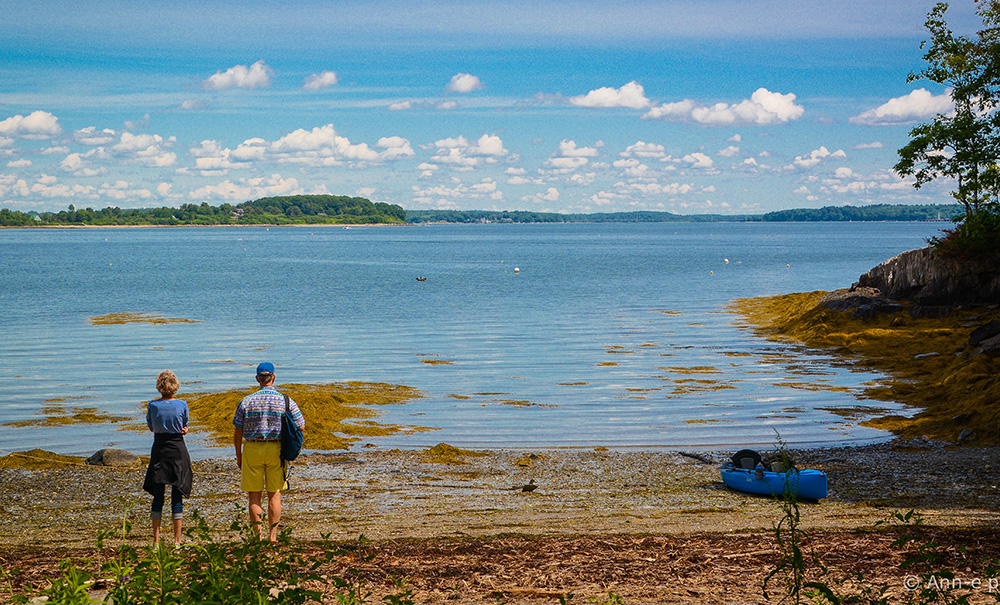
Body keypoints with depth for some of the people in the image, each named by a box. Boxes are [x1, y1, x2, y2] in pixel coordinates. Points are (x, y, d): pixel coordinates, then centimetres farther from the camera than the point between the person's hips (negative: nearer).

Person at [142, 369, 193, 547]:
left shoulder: (152, 405, -2)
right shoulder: (182, 405, -5)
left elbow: (151, 427, 12)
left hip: (159, 449, 1)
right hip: (178, 449, -1)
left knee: (158, 495, 6)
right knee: (177, 495, 3)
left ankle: (156, 540, 5)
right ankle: (177, 540, 3)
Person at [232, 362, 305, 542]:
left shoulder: (246, 402, -3)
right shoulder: (286, 402, -4)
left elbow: (237, 431, 1)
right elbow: (300, 426, 0)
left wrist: (238, 456, 11)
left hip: (252, 450, 0)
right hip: (277, 451, 1)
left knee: (254, 495, 6)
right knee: (274, 494, 9)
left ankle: (257, 534, 2)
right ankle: (273, 535, 7)